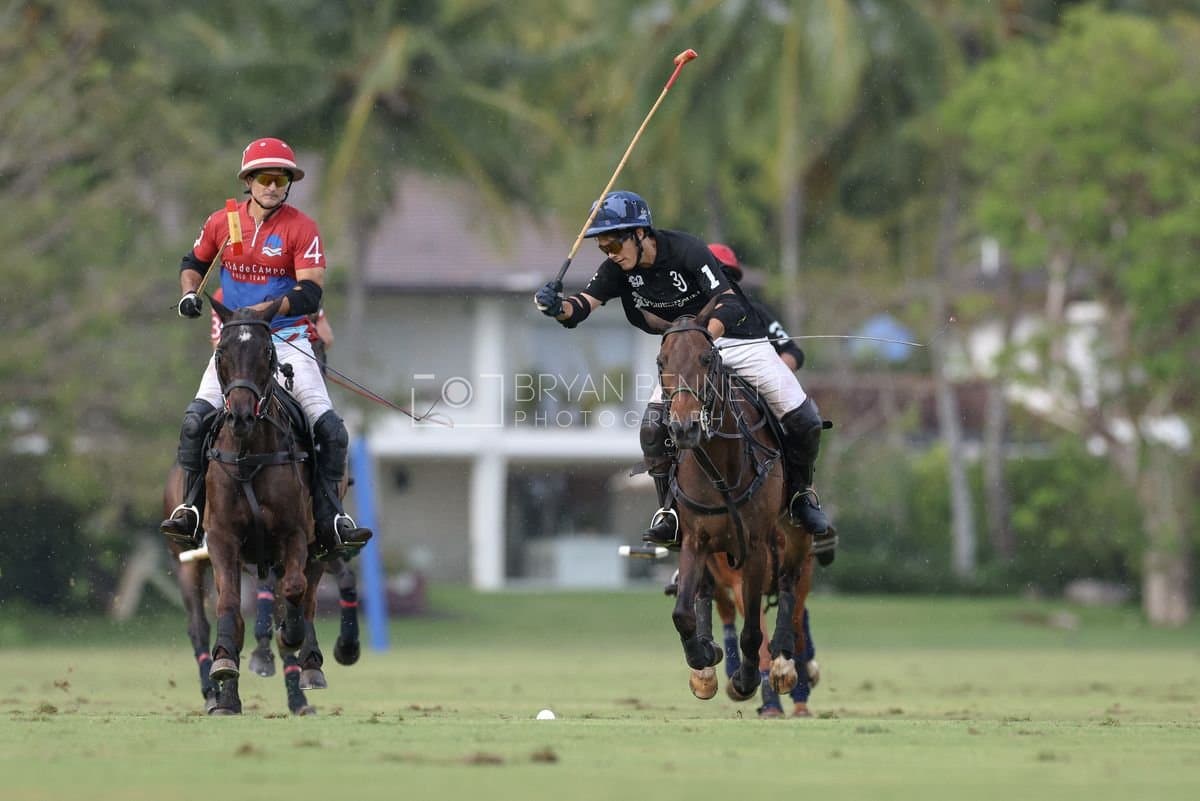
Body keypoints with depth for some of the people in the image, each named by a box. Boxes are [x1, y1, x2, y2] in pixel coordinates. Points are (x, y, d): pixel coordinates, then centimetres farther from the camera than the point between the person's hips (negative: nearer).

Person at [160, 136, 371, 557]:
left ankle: (329, 521, -3)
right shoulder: (222, 223, 3)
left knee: (330, 428, -12)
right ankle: (190, 510, -8)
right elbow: (194, 262, 21)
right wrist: (189, 293, 0)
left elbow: (309, 294, -14)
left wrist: (264, 309, -28)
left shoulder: (302, 229, -7)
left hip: (288, 339, -2)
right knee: (196, 419, -17)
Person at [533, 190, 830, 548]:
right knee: (654, 428, -19)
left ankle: (800, 491, 15)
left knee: (804, 420, -12)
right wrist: (557, 307, -40)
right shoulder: (618, 268, -10)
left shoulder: (686, 250, -26)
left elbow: (729, 305, -33)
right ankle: (671, 510, -3)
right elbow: (583, 306, -17)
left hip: (737, 340, -4)